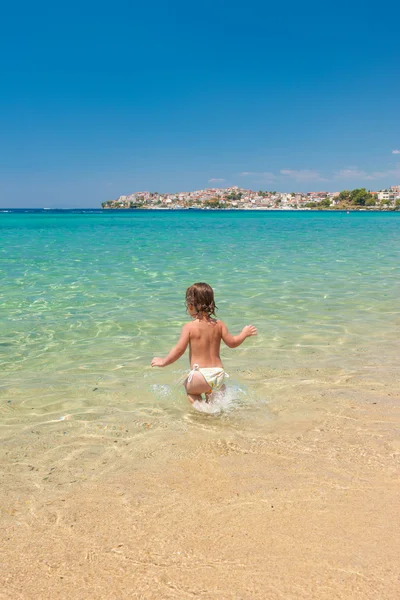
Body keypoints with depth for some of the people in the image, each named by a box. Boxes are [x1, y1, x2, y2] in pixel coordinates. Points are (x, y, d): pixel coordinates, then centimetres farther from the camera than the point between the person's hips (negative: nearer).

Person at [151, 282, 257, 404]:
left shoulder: (189, 327, -7)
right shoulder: (219, 324, 5)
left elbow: (179, 350, -9)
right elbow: (232, 343, 9)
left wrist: (163, 362, 5)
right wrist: (244, 333, 28)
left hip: (201, 374, -5)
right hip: (219, 372, 5)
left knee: (189, 388, 22)